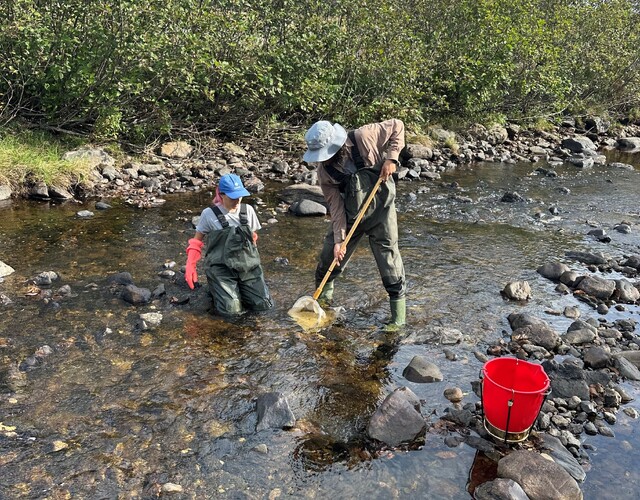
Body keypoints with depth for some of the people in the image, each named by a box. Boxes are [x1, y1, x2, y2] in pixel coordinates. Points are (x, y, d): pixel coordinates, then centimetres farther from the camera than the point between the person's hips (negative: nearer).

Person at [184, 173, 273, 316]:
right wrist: (190, 265, -5)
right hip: (221, 267, -3)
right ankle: (217, 288, 16)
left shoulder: (248, 210, 3)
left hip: (248, 265, 4)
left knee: (264, 305, -6)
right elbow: (196, 240, 4)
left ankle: (239, 288, 23)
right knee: (230, 309, -18)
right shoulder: (209, 214, -7)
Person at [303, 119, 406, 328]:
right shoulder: (324, 172, -13)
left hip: (380, 210, -3)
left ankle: (399, 317, 9)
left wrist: (391, 158, -19)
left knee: (389, 259, -4)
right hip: (349, 215, 3)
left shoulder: (364, 137, -23)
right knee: (330, 257, 8)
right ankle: (323, 296, 36)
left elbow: (397, 126, -9)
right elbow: (336, 207, -10)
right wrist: (338, 239, -16)